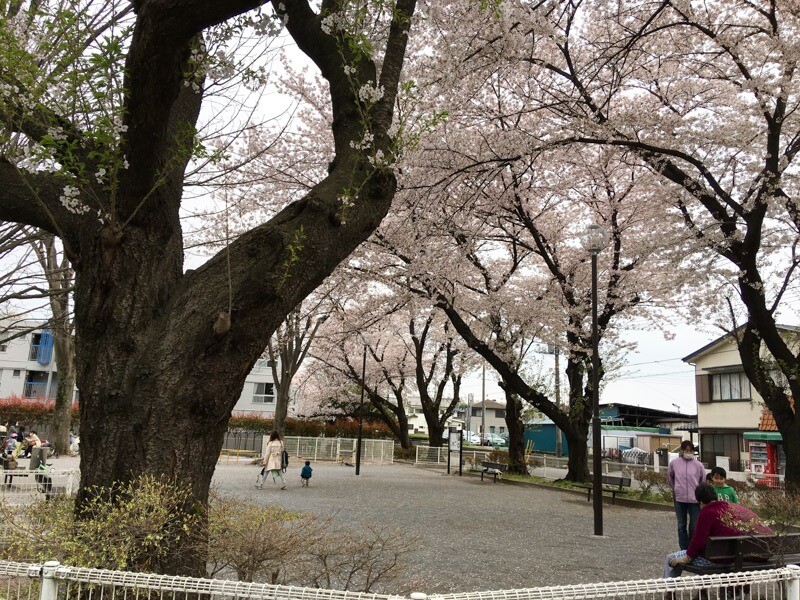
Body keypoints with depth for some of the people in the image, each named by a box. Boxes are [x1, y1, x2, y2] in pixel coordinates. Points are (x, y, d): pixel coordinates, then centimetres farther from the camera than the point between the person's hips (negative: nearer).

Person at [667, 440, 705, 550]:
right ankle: (684, 550, 18)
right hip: (679, 499, 1)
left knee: (695, 527, 2)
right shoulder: (674, 463, 0)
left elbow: (703, 481, 9)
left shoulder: (698, 465, -2)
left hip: (695, 499, -1)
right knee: (681, 526, 8)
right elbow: (670, 477, 16)